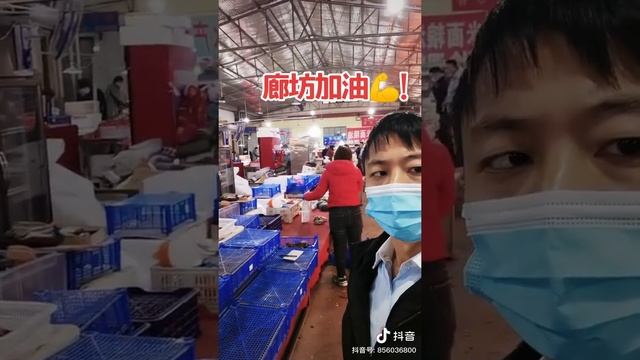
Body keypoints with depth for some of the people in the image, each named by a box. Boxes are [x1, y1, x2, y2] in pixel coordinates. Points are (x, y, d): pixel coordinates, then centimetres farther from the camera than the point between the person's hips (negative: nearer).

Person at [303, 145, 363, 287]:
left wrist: (306, 196, 20)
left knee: (339, 245, 8)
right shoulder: (356, 171, 1)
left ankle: (341, 277, 16)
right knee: (355, 243, 14)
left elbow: (318, 193, 2)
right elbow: (359, 191, 9)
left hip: (336, 213, -1)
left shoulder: (329, 171, 0)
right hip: (354, 211, 1)